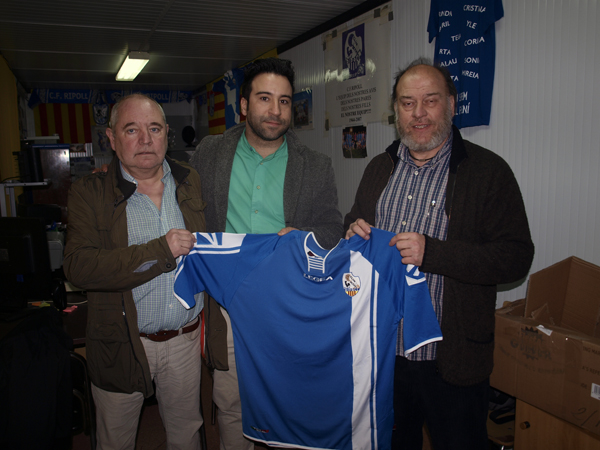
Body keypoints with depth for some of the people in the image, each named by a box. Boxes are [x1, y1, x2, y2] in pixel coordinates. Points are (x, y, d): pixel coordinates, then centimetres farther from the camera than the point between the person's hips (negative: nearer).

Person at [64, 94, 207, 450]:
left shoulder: (192, 183, 1)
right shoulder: (89, 193, -9)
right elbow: (78, 267, -20)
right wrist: (159, 250, -27)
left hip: (185, 339, 2)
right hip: (122, 344, -2)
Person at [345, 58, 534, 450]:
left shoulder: (489, 171, -10)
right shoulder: (379, 168, 7)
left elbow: (517, 257, -15)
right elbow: (356, 224, 18)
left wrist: (432, 252, -27)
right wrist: (353, 233, -7)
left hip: (452, 360, -4)